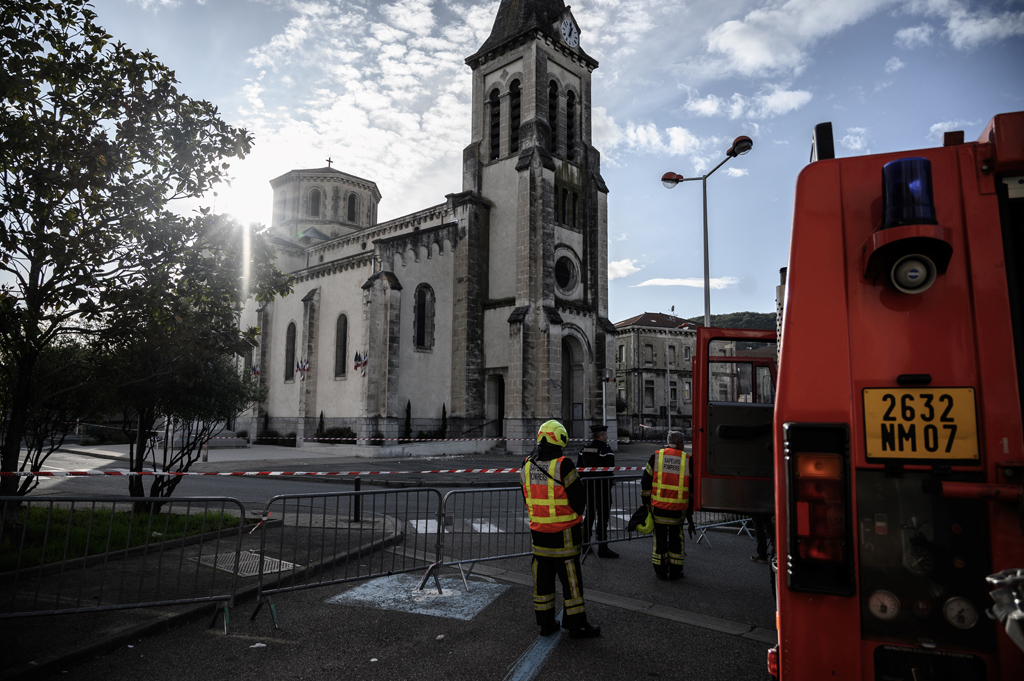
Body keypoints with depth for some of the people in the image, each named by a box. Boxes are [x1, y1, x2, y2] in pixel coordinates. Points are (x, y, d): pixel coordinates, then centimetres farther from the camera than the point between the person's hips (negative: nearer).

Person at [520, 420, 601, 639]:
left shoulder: (527, 466, 2)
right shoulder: (563, 465, -17)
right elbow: (579, 499, -11)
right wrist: (573, 515, 9)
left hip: (538, 531, 6)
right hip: (564, 532, -5)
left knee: (542, 577, 14)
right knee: (570, 578, 5)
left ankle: (545, 623, 23)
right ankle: (576, 625, 14)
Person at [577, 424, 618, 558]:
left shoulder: (584, 450, 7)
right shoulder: (606, 451, -14)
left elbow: (578, 469, 10)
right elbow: (609, 471, -17)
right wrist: (610, 483, -3)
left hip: (588, 487, 7)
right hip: (602, 488, -7)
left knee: (589, 515, 16)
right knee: (603, 517, -2)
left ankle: (585, 544, 23)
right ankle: (602, 548, 1)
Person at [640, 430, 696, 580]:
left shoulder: (656, 456, 1)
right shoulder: (687, 460, 2)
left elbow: (645, 481, 2)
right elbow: (693, 487, 7)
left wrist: (646, 502, 11)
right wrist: (690, 510, 15)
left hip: (658, 506, 0)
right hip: (678, 508, 0)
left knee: (660, 537, 10)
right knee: (676, 538, 14)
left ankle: (660, 571, 16)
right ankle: (675, 571, 19)